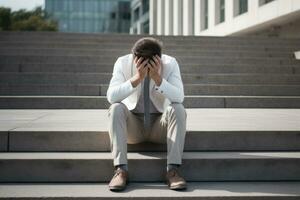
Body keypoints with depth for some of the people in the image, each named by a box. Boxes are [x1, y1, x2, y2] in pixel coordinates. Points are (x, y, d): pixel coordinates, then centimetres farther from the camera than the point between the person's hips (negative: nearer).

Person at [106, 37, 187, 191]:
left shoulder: (170, 63, -13)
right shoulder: (123, 63, -13)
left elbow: (179, 97, -25)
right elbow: (111, 96, -27)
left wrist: (157, 78, -38)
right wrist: (137, 77, -38)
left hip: (159, 124, 0)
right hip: (132, 124, 0)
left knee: (178, 109, -29)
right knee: (116, 108, -30)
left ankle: (173, 170, -30)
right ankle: (121, 169, -31)